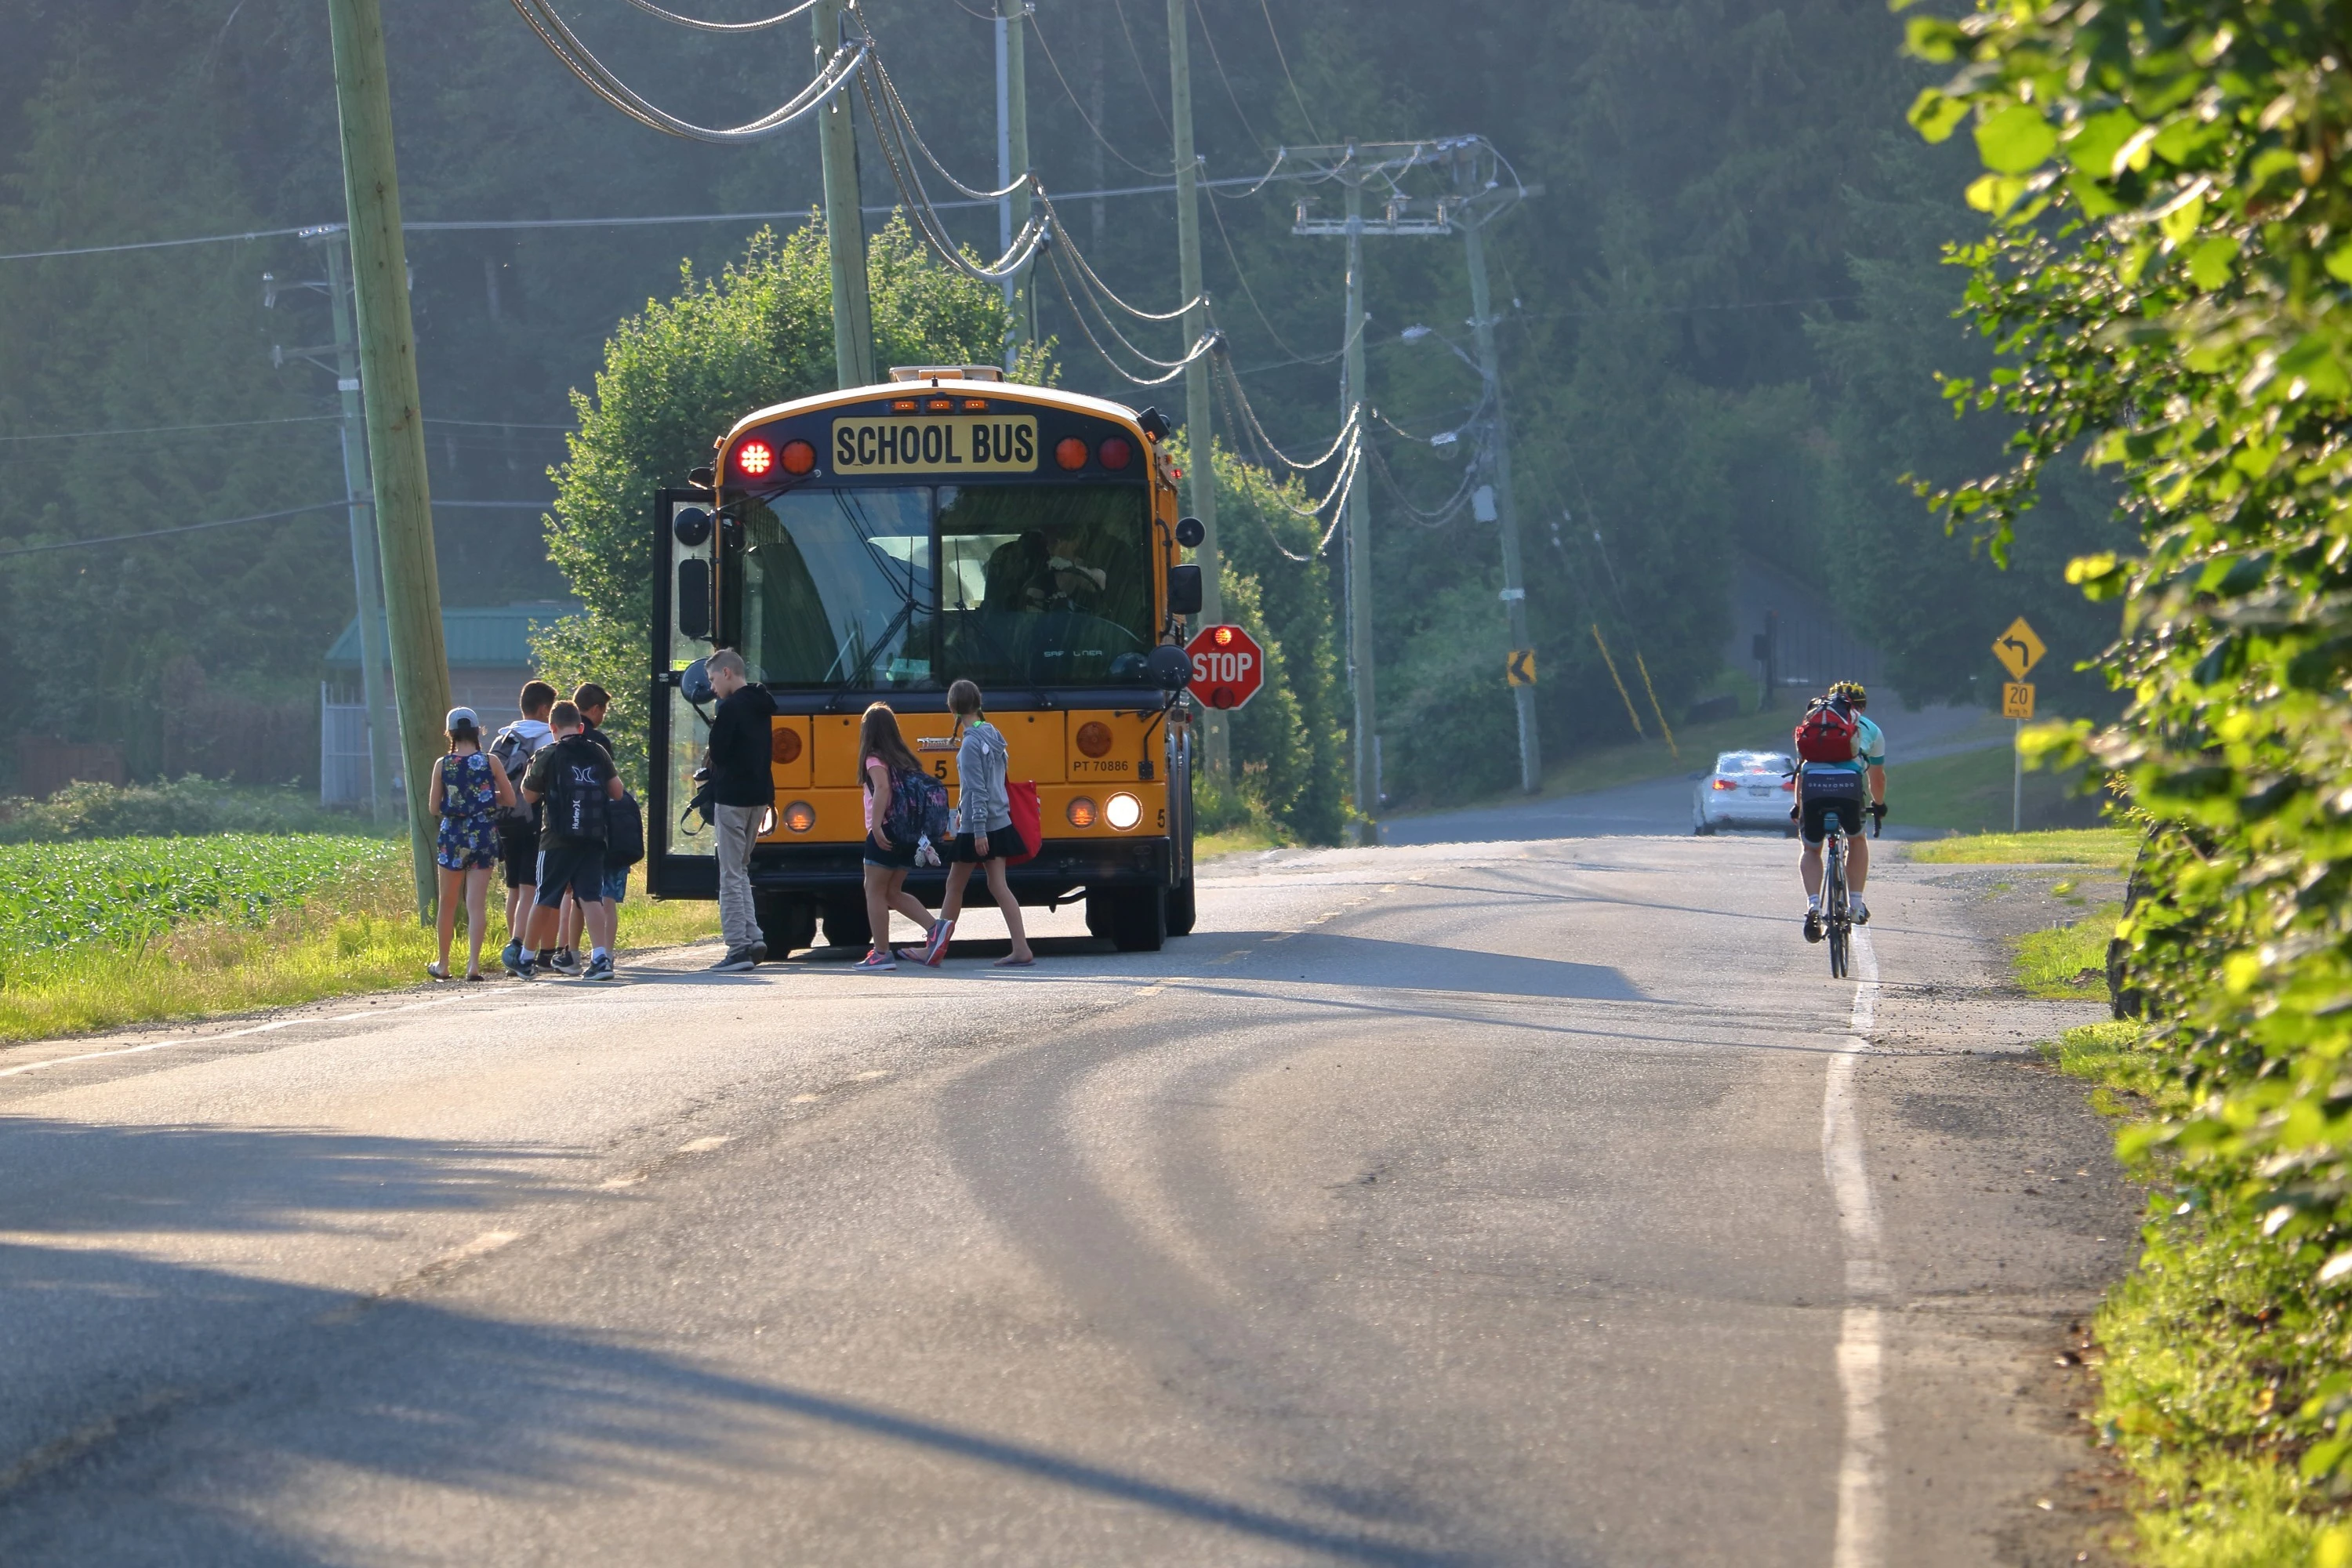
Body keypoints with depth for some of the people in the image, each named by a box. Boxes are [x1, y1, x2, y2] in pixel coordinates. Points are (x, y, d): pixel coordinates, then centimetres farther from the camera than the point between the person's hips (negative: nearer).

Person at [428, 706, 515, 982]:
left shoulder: (443, 765, -5)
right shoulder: (490, 762, -6)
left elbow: (434, 807, -1)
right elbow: (510, 799, 0)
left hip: (452, 835, 0)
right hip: (484, 836, 0)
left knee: (448, 904, 14)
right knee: (476, 904, 0)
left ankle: (443, 965, 22)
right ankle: (474, 964, -9)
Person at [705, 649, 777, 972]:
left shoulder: (731, 707, -14)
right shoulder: (761, 707, 13)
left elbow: (718, 752, -17)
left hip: (732, 798, -9)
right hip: (759, 797, 9)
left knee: (731, 876, -4)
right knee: (740, 872, 18)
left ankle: (738, 948, -7)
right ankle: (753, 937, 9)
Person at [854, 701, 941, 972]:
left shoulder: (875, 760, -8)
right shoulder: (906, 760, 14)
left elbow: (882, 788, -25)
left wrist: (876, 826, -30)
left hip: (885, 835, -8)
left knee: (875, 891, 2)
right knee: (893, 892, 17)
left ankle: (881, 953, 1)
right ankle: (933, 927, 1)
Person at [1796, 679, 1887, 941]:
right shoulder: (1870, 730, 27)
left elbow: (1801, 769, 38)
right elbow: (1877, 777, 36)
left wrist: (1799, 806, 50)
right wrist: (1879, 805, 54)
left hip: (1813, 785, 1)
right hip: (1849, 785, -1)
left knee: (1811, 850, 18)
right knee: (1857, 841, 28)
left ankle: (1813, 905, -5)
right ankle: (1856, 904, 18)